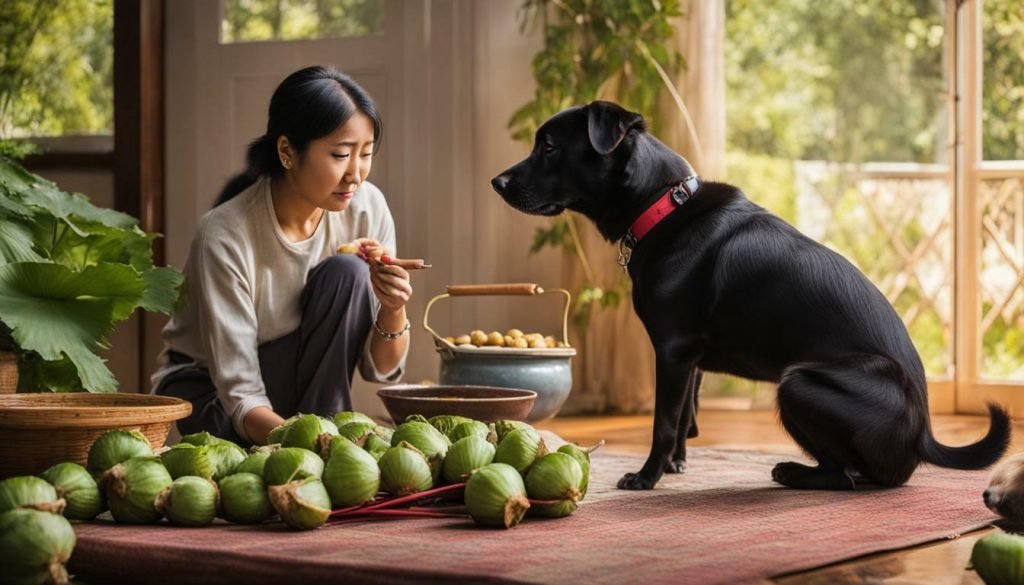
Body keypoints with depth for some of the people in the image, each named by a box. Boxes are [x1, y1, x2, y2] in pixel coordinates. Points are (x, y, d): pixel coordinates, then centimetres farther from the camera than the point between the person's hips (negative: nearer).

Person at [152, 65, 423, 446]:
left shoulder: (367, 209, -15)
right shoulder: (225, 236, -27)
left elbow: (381, 369, -8)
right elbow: (240, 395, -28)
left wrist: (393, 310, -29)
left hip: (302, 379, 4)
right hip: (210, 389, -4)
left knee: (347, 273, -23)